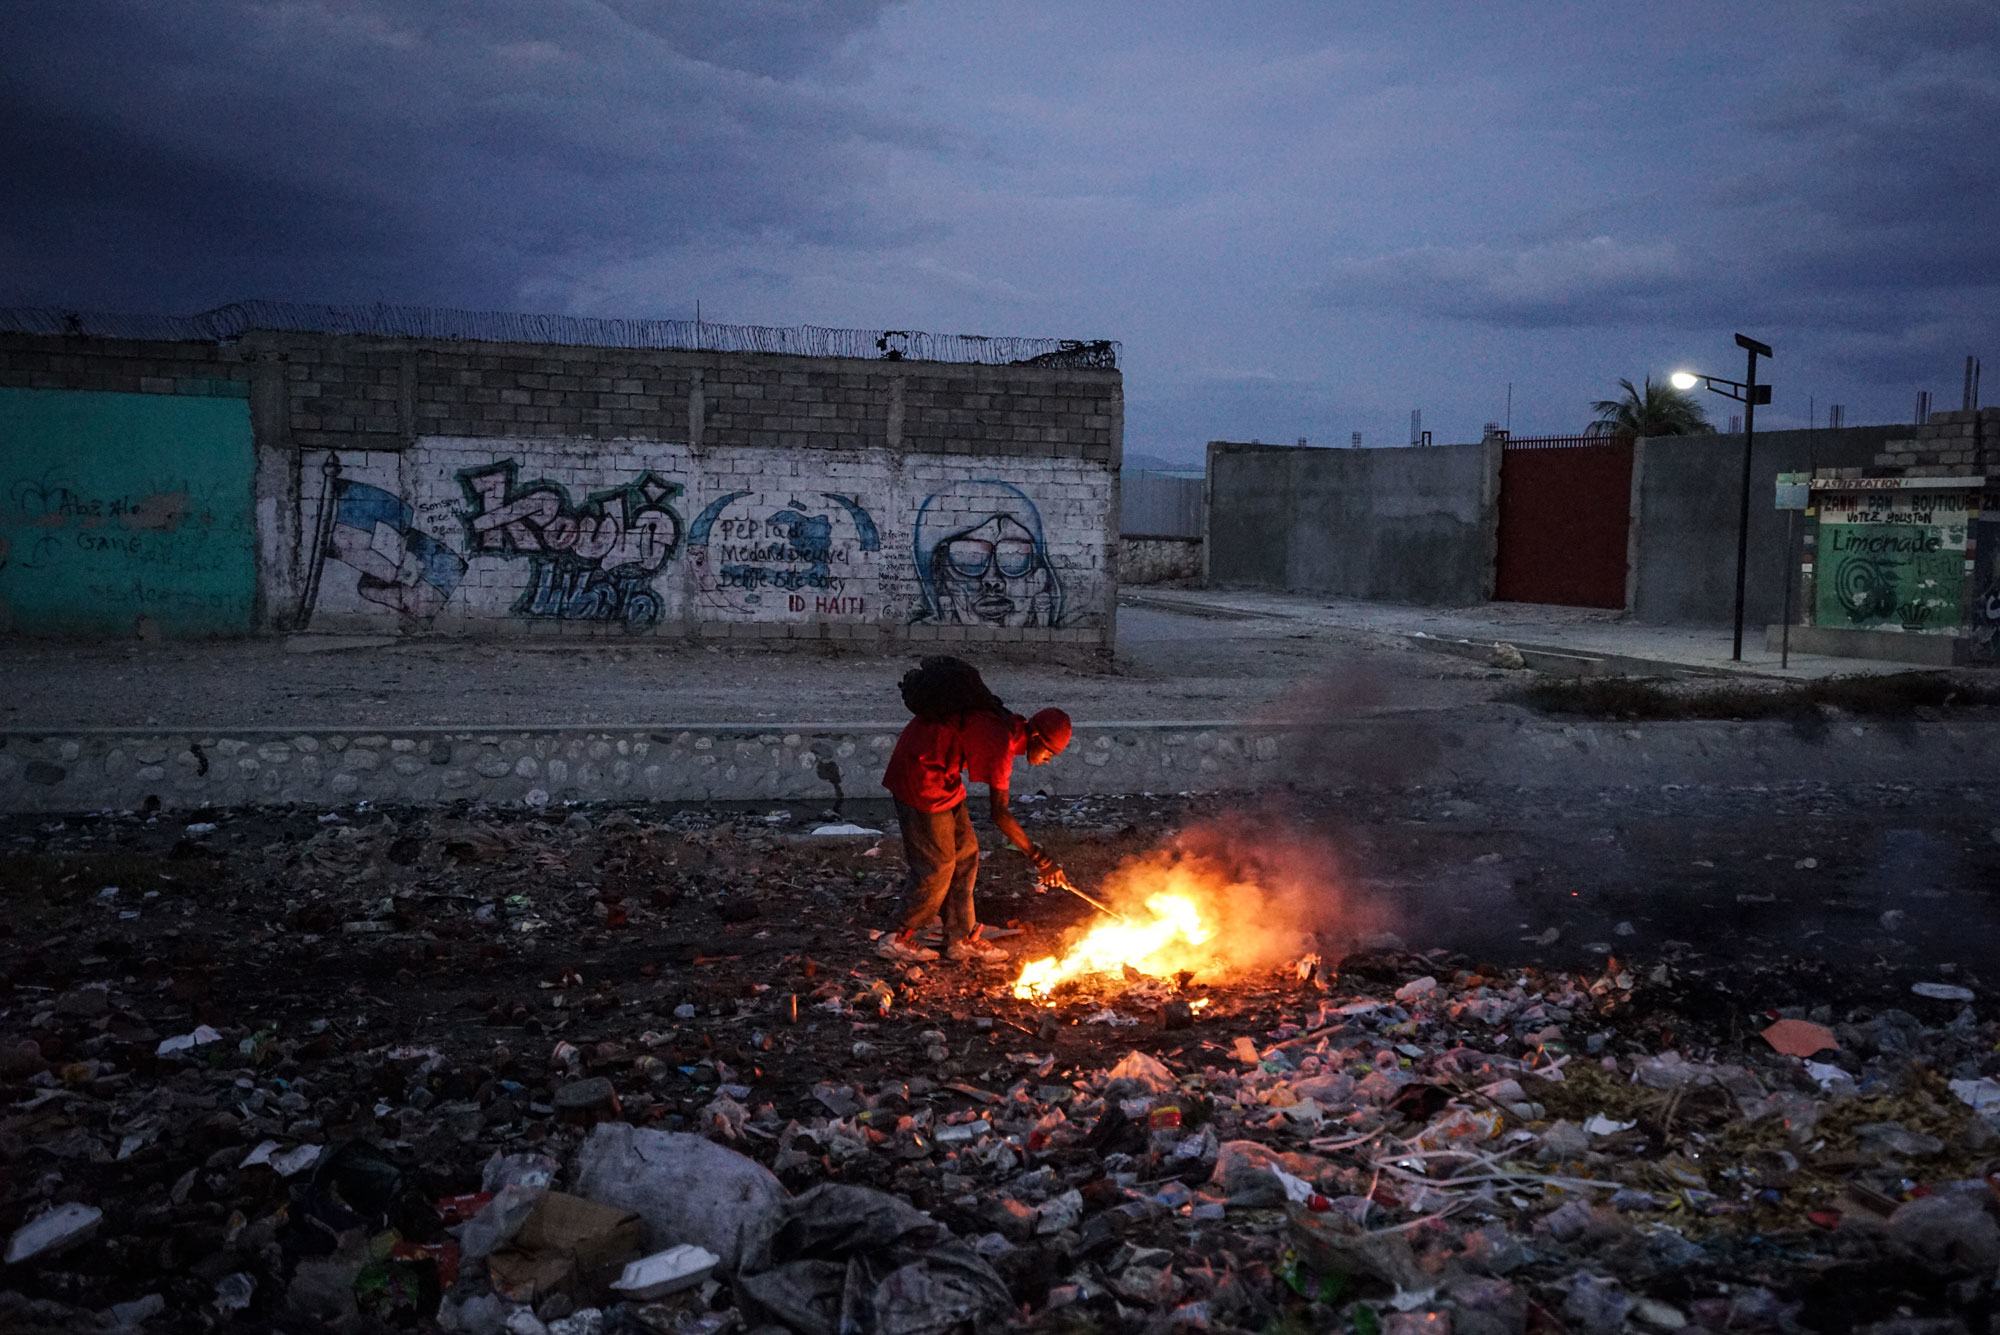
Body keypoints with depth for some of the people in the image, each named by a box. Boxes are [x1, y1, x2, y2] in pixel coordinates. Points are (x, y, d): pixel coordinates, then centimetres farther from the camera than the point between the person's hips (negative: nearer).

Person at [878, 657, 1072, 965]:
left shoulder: (1007, 725, 5)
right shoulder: (1000, 742, -24)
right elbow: (1000, 814, -24)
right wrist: (1038, 857, -19)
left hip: (938, 775, 10)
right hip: (919, 776, -10)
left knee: (965, 852, 11)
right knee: (937, 866, -3)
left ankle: (961, 938, 18)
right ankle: (896, 939, 9)